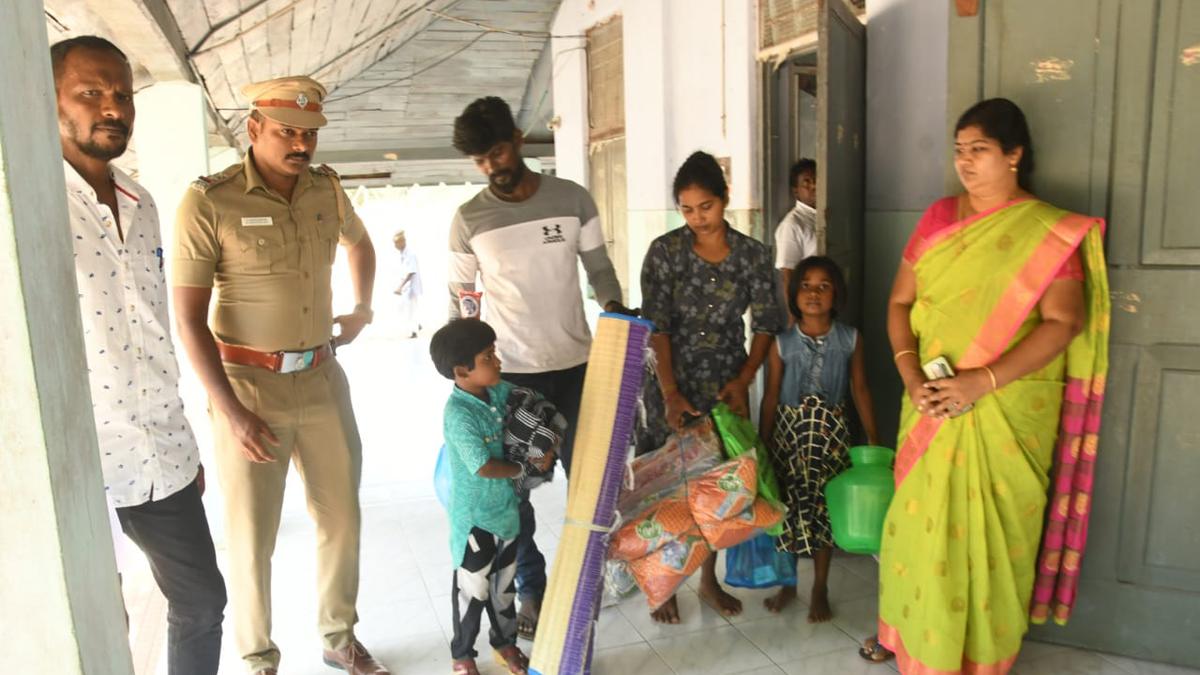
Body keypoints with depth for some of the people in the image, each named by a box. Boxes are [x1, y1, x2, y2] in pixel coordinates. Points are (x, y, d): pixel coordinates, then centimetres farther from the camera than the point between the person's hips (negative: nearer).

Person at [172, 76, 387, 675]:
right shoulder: (209, 202, -13)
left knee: (341, 518, 13)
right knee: (252, 536, 6)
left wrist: (361, 309, 16)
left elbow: (360, 245, 25)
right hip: (246, 385, -5)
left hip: (322, 379, 5)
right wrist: (232, 412, -18)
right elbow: (188, 318, -14)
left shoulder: (326, 188, 2)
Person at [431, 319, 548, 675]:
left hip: (506, 506, 7)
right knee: (473, 588, 10)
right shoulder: (458, 413, -26)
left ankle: (505, 642, 41)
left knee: (505, 582, 22)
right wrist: (524, 469, -15)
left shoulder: (498, 391, -5)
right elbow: (483, 466, -29)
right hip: (475, 516, -7)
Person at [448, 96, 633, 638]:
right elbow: (458, 296, 6)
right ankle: (531, 588, 24)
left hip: (574, 364, 1)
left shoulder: (572, 198, -1)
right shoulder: (469, 218, -2)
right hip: (508, 371, 0)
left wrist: (613, 305, -16)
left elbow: (598, 266, 4)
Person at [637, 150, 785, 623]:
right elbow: (656, 326, -12)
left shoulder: (753, 255, -3)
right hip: (673, 382, -2)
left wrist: (743, 381, -11)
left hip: (726, 384, 2)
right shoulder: (665, 251, -9)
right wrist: (670, 394, -18)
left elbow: (767, 324, 0)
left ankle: (709, 580, 29)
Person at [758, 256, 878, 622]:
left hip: (830, 431, 0)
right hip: (789, 429, 0)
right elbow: (771, 396, 0)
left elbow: (860, 391, 3)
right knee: (788, 504, 6)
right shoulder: (782, 343, -3)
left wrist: (873, 441, 2)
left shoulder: (850, 340, -2)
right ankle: (787, 583, 26)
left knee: (824, 506, 5)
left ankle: (820, 589, 22)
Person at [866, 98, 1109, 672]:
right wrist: (911, 376, -10)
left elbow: (1062, 322, -12)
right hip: (932, 404, 4)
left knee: (990, 528, 6)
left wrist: (982, 381, -22)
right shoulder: (938, 216, 6)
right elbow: (900, 302, 5)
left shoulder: (1051, 233, -5)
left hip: (1008, 410, -3)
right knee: (920, 518, 12)